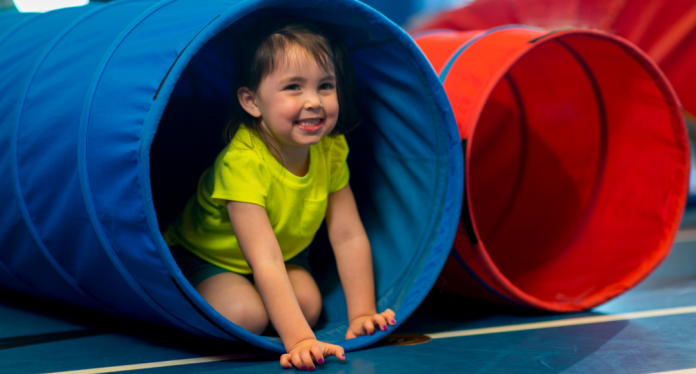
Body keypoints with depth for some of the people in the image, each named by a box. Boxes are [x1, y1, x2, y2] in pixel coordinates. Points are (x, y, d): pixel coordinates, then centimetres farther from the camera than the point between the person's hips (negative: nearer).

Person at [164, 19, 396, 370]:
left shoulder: (330, 150, -19)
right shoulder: (242, 162, -38)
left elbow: (349, 236, -14)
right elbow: (265, 262, -42)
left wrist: (362, 314, -20)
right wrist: (298, 340, -50)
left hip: (286, 252, 5)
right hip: (204, 257, -5)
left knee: (309, 306, -19)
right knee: (245, 315, -30)